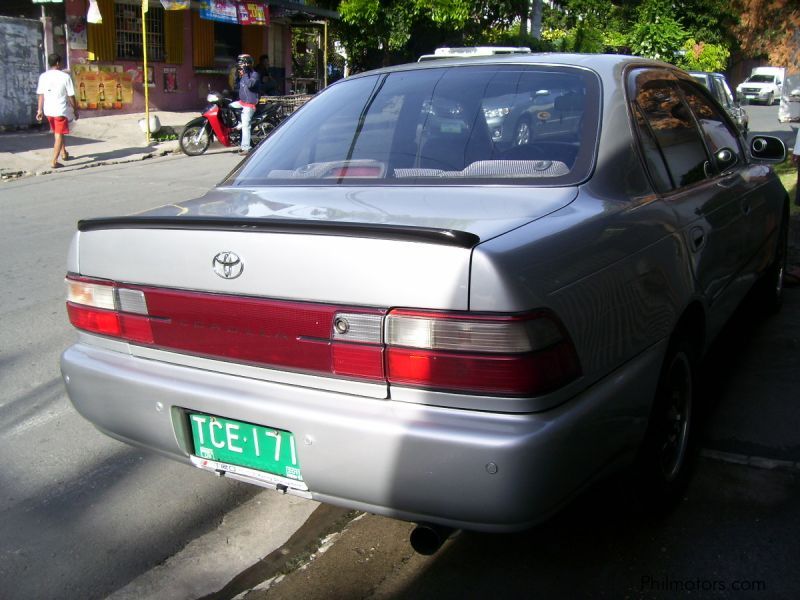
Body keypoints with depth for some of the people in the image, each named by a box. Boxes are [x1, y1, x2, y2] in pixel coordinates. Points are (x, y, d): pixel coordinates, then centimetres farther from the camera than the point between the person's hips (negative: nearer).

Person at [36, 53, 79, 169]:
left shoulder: (43, 76, 3)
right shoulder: (65, 76, -9)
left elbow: (41, 94, 1)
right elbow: (71, 96, -7)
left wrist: (40, 109, 4)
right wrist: (75, 110, 2)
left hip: (48, 111, 5)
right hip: (61, 110, -5)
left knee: (57, 133, 24)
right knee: (59, 135, -2)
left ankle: (64, 153, 40)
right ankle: (54, 161, -9)